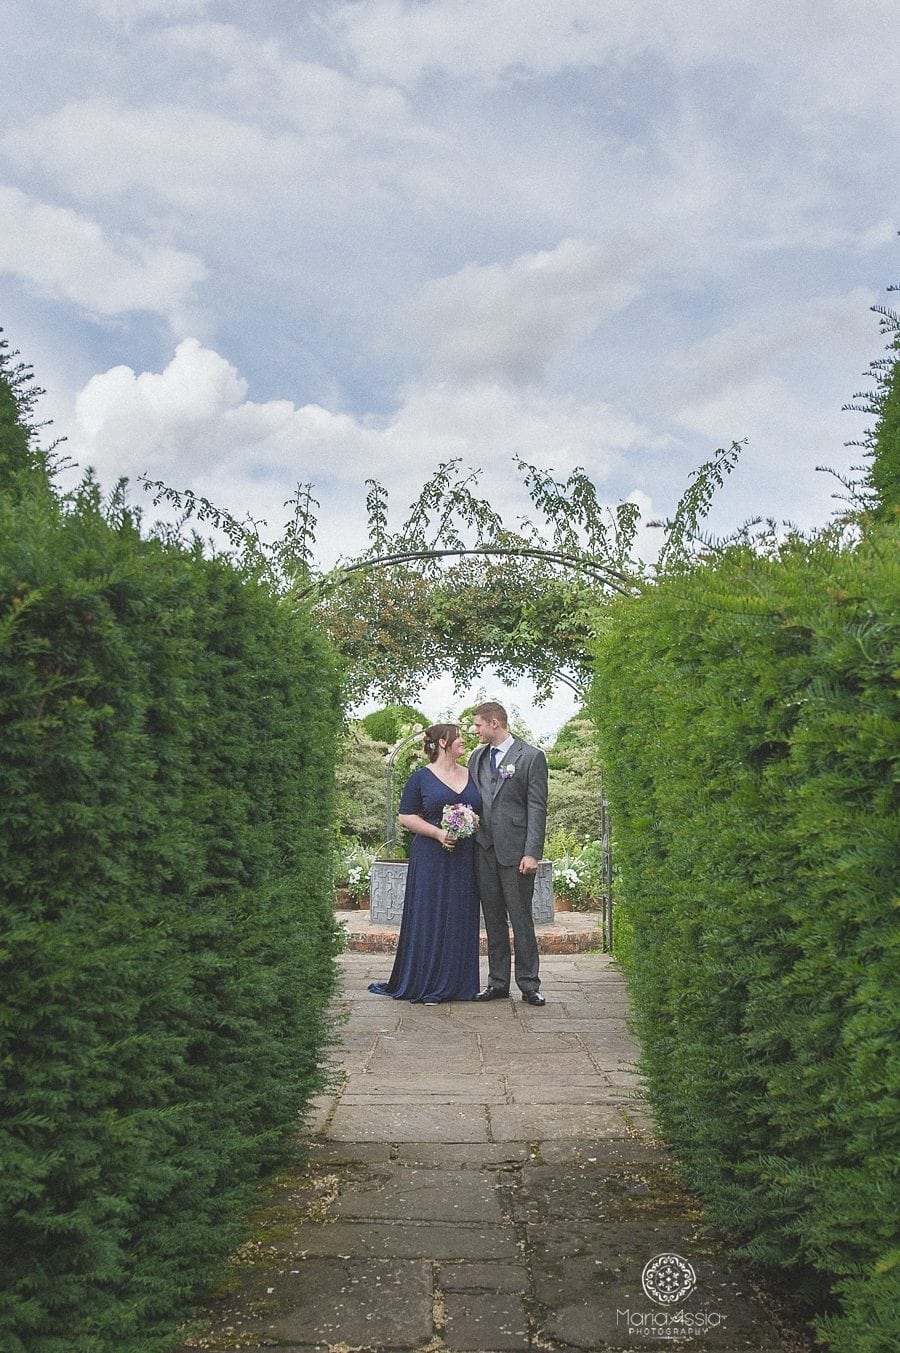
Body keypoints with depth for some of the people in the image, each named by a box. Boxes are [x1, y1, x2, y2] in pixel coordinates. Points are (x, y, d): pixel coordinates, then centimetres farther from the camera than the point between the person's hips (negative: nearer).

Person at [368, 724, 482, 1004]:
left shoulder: (471, 776, 13)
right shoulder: (421, 778, -1)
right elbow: (406, 817, -3)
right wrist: (438, 833, -16)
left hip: (465, 859, 4)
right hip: (431, 858, -4)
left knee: (461, 919, 6)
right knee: (428, 918, -2)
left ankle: (458, 983, 15)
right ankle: (426, 984, 7)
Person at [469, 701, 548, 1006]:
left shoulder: (531, 757, -3)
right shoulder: (477, 757, 13)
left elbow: (537, 808, -7)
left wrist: (532, 853, -13)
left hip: (515, 849, -5)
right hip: (484, 848, 5)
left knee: (521, 918, 0)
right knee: (493, 918, 10)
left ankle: (528, 983, 10)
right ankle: (498, 981, 19)